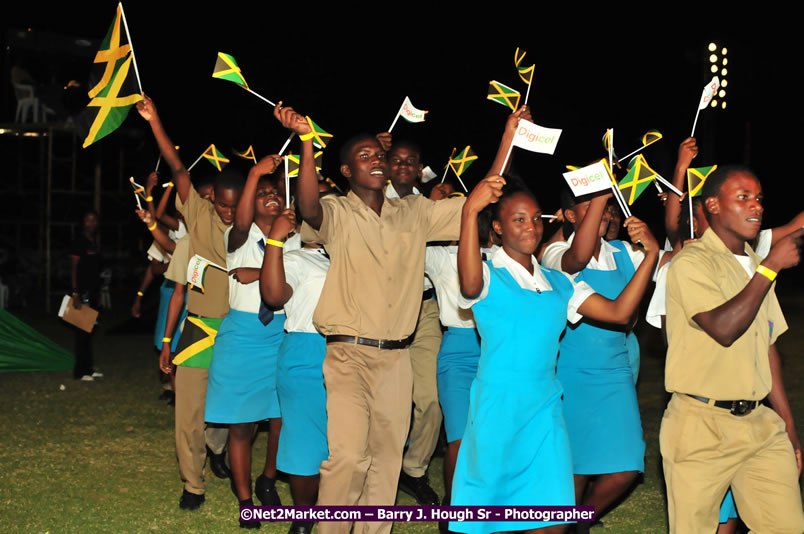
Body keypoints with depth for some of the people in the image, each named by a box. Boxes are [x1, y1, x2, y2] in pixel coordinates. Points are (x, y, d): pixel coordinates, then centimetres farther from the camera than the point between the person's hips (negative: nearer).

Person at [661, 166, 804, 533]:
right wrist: (770, 267, -17)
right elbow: (723, 328, -24)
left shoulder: (755, 266, 16)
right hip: (702, 426, -7)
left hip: (760, 423, 7)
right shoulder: (692, 262, -9)